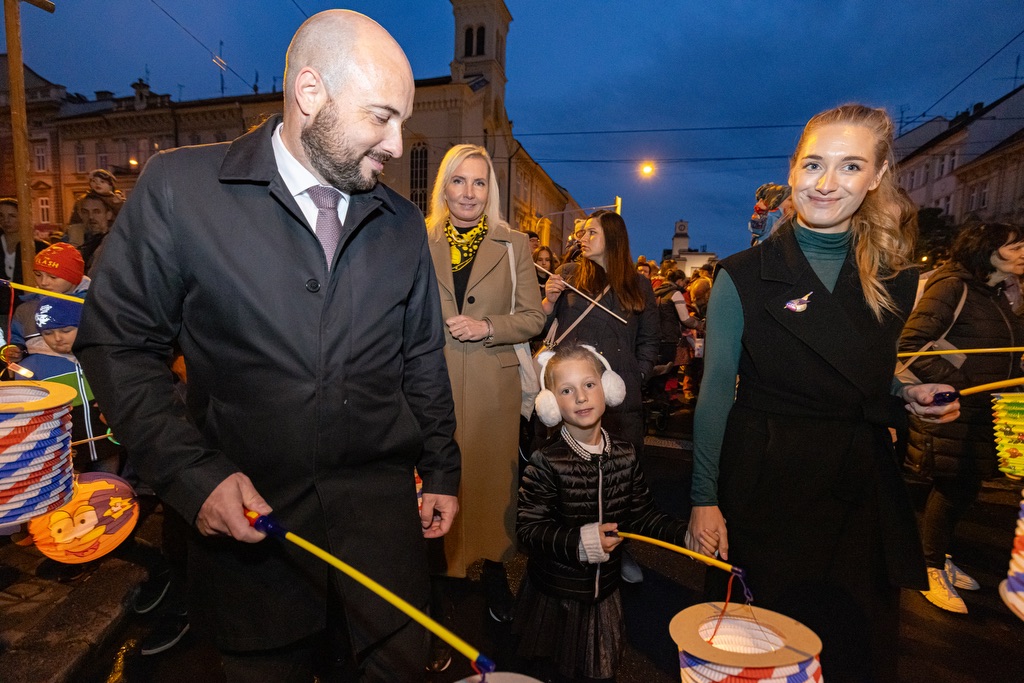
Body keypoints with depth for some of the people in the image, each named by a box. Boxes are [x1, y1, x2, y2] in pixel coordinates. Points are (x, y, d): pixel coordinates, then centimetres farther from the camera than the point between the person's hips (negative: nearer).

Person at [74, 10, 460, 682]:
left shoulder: (403, 223, 3)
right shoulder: (179, 187, -6)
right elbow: (117, 344, -4)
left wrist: (442, 472, 11)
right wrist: (192, 473, -12)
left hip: (382, 507, 3)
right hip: (250, 515, -1)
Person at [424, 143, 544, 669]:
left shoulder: (513, 246, 6)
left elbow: (533, 317, 3)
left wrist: (488, 327, -12)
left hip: (492, 388, 0)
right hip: (433, 385, 0)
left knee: (493, 479, 11)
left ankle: (495, 570, 36)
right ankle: (436, 610, 22)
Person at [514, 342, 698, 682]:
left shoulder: (625, 454, -6)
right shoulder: (546, 462, -21)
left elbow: (642, 514, 1)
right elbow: (528, 528, -20)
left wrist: (684, 533, -11)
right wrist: (580, 542, -29)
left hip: (604, 591, 4)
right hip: (554, 595, -4)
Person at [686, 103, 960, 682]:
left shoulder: (895, 278, 3)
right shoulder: (744, 276, -9)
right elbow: (716, 392, -9)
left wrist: (909, 395, -5)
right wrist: (705, 498, -9)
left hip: (861, 487, 4)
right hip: (765, 481, -3)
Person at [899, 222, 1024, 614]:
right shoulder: (953, 287, -13)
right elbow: (911, 344, -21)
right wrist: (952, 384, -22)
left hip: (982, 415, 9)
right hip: (952, 412, -9)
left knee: (966, 489, 15)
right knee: (951, 489, 0)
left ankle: (940, 558, 31)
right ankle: (933, 571, 16)